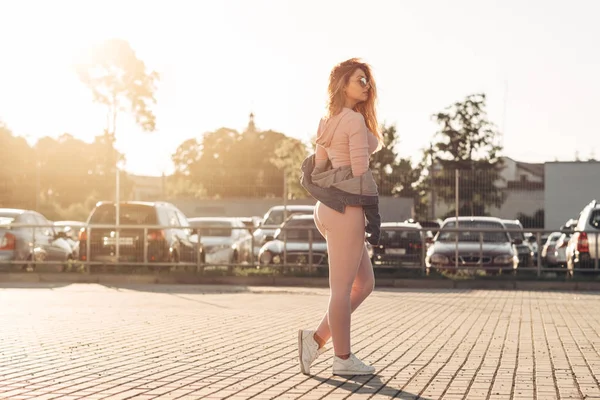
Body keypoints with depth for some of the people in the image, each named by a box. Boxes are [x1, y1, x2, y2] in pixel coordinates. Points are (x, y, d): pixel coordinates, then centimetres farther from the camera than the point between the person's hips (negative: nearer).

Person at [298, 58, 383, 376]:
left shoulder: (327, 122, 17)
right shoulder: (355, 120, -10)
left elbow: (317, 167, 18)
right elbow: (360, 170, -14)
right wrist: (373, 211, -10)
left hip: (329, 207, 9)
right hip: (347, 208, -9)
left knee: (365, 283, 15)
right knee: (342, 287, -1)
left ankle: (317, 338, 10)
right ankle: (343, 359, 8)